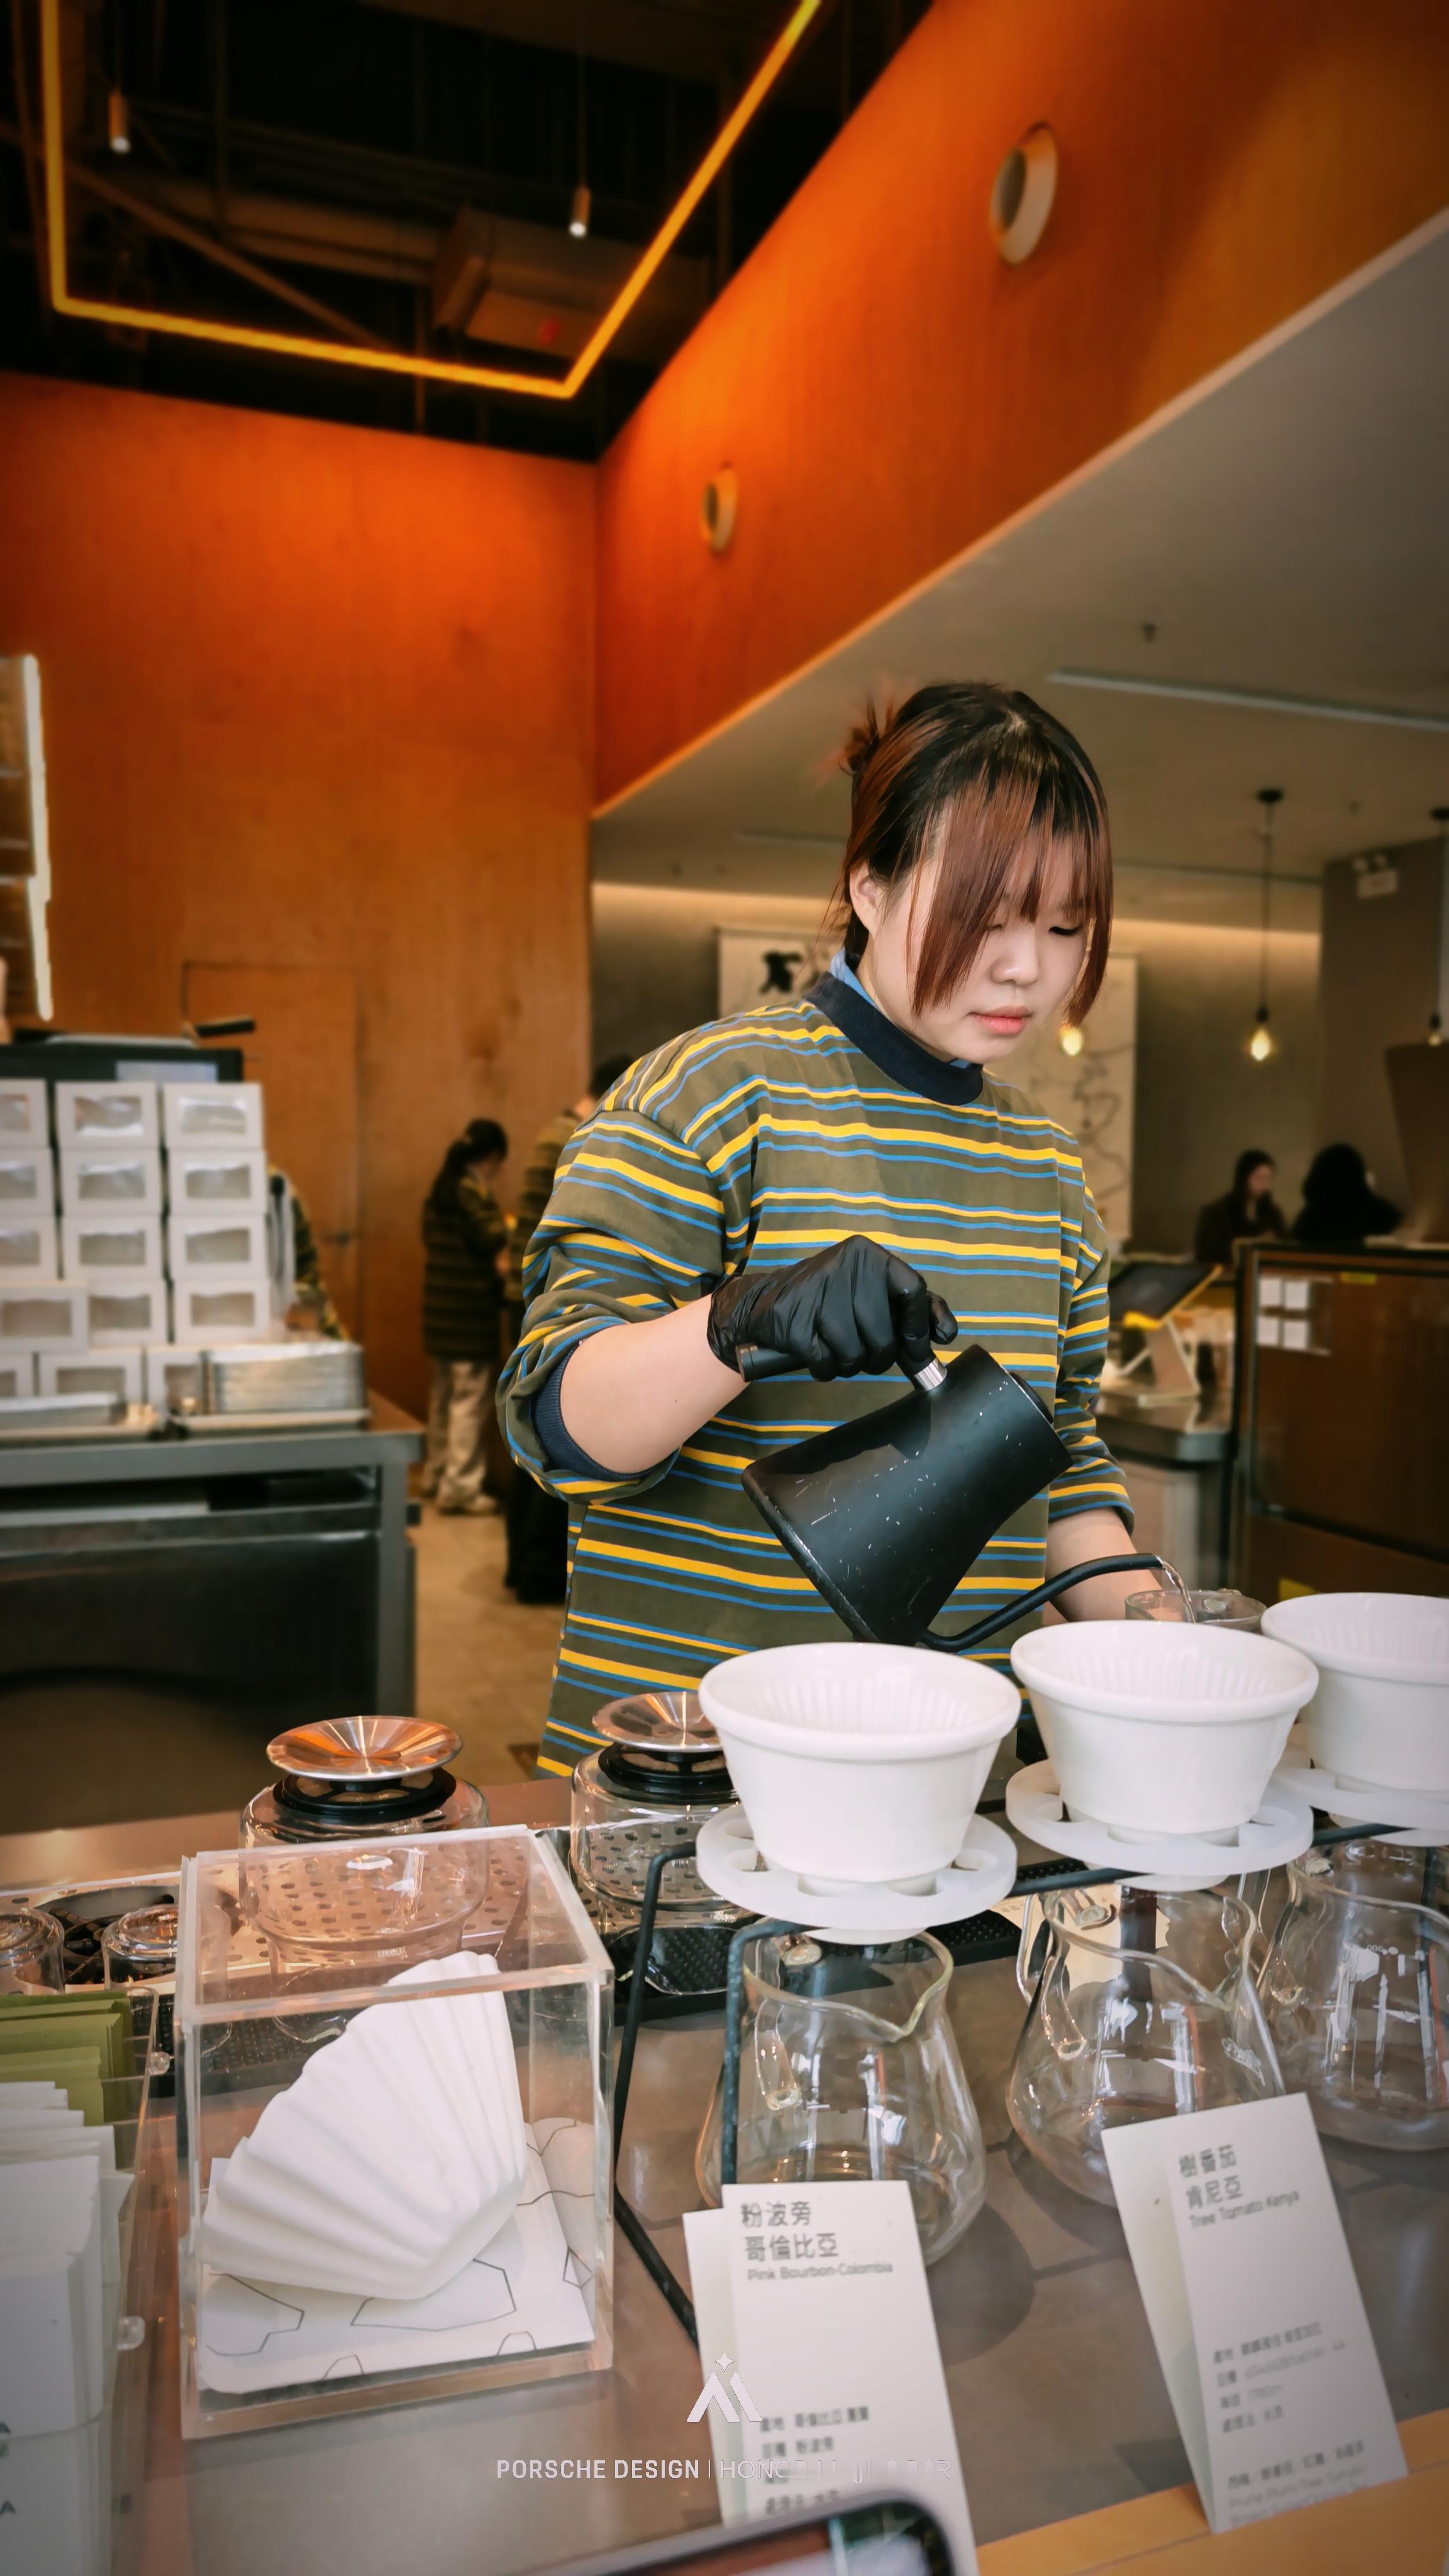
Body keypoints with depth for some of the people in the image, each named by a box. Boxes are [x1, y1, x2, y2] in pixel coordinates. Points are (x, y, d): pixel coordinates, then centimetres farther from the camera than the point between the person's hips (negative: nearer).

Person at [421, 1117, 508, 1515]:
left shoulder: (441, 1187, 12)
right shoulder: (473, 1190, -14)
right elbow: (492, 1239, -17)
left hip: (440, 1306, 9)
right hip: (469, 1308, -9)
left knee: (444, 1394, 18)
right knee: (470, 1399, -4)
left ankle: (436, 1475, 28)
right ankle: (460, 1488, -3)